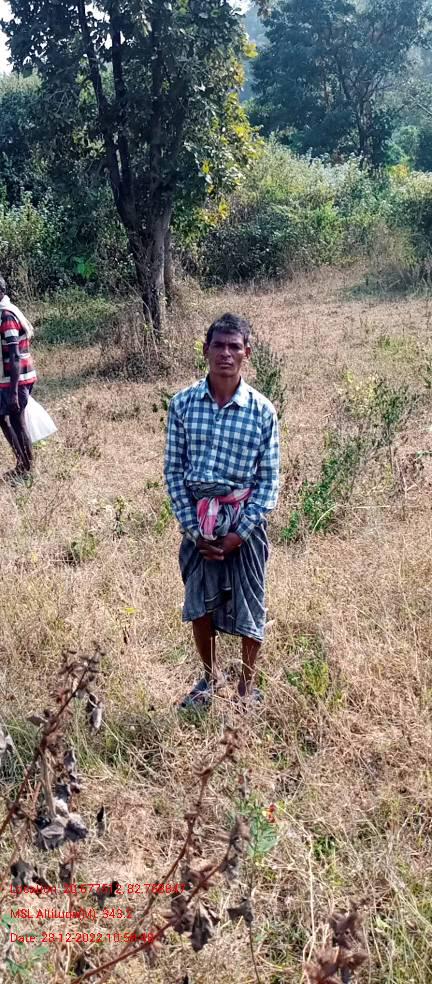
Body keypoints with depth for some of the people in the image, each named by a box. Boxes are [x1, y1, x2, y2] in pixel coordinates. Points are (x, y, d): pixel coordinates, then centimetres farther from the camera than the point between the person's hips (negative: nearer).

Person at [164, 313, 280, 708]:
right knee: (199, 604, 14)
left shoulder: (263, 411, -9)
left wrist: (239, 533, -13)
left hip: (244, 520, -1)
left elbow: (269, 481, -6)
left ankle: (247, 684, 33)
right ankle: (211, 675, 39)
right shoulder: (183, 403, -6)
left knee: (248, 607, 10)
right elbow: (173, 470, -3)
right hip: (198, 520, 2)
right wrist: (192, 527, -9)